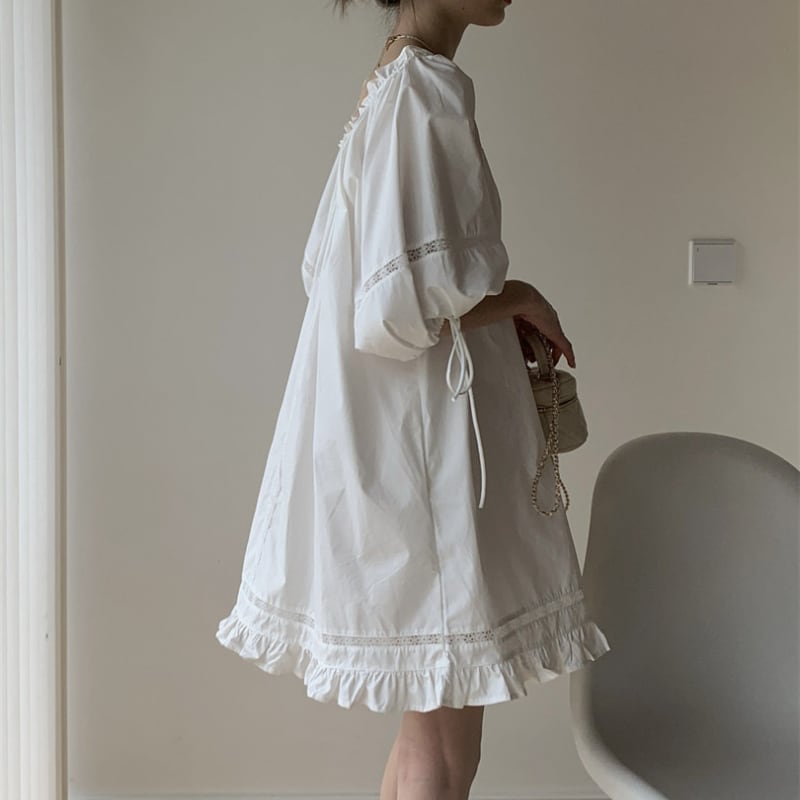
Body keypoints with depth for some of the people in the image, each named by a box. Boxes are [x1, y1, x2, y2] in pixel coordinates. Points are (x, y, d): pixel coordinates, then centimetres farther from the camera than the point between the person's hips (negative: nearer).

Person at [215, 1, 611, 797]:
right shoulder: (426, 87, -16)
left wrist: (500, 310, 12)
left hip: (373, 428, 10)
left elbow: (328, 271, 18)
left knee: (432, 724, 19)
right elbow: (400, 309, -23)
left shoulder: (387, 86, 13)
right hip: (417, 438, -10)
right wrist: (518, 300, -6)